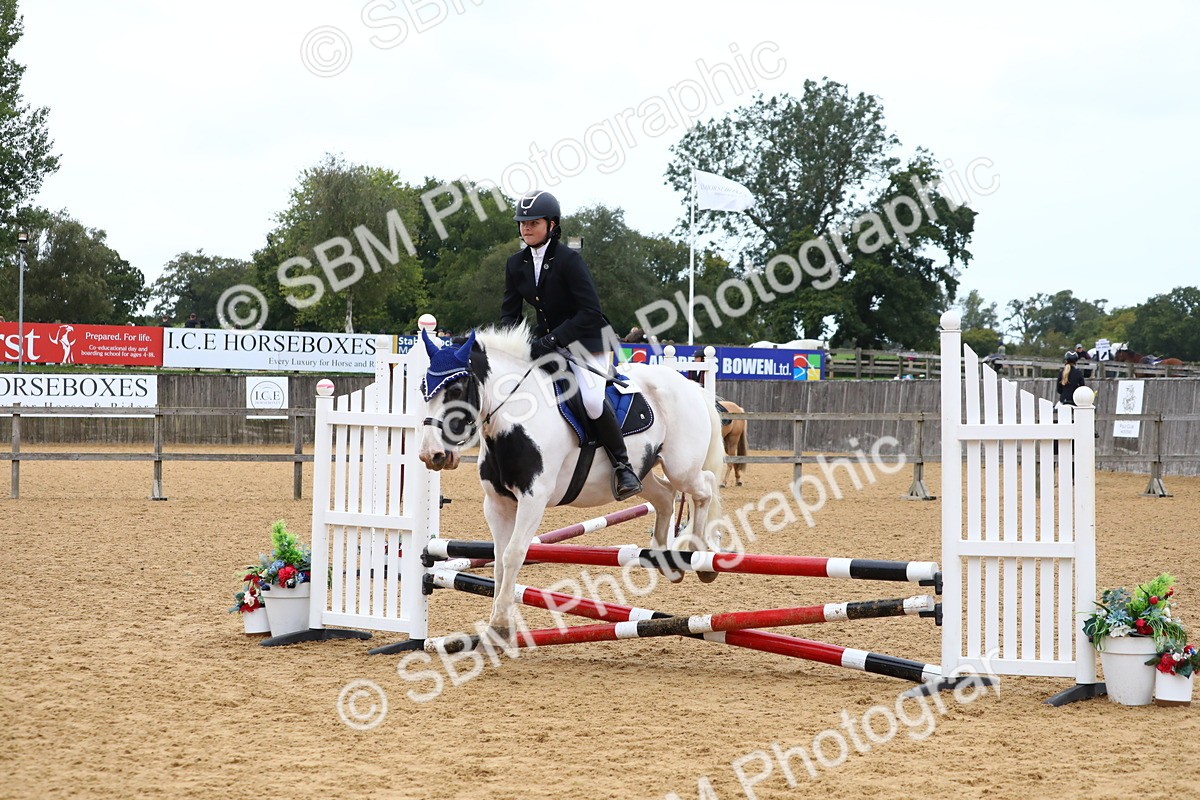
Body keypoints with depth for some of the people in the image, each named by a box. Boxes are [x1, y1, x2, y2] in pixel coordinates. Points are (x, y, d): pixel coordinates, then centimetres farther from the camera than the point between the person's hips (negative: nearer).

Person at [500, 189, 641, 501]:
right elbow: (509, 311, 6)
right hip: (545, 340, 7)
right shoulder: (516, 264, 2)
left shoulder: (569, 260, -18)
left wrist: (553, 339, -29)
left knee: (591, 399, -29)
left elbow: (590, 311, -22)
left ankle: (622, 465, -13)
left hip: (586, 341, -7)